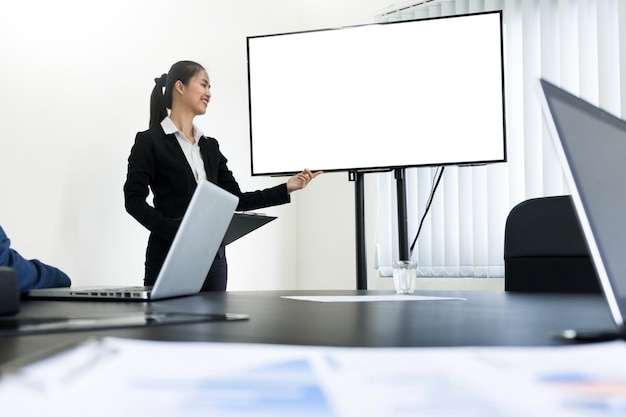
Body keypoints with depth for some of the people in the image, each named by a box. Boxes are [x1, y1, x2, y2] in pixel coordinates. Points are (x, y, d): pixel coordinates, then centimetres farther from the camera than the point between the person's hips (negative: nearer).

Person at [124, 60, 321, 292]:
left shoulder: (210, 146, 15)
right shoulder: (149, 141, -2)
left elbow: (235, 200, 12)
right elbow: (134, 200, -8)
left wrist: (286, 189, 6)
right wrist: (173, 229, -22)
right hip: (170, 255, -6)